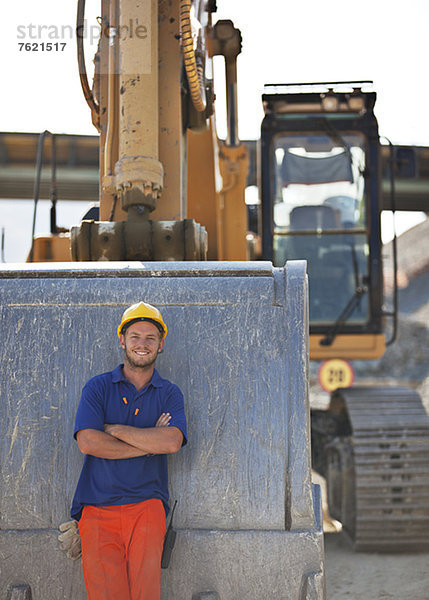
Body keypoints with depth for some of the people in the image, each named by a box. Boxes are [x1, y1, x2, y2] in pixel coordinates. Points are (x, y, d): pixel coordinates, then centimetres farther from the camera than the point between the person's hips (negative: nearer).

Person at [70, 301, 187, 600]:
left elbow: (172, 442, -8)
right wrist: (150, 443, -5)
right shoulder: (98, 387, 9)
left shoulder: (169, 393, 12)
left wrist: (115, 430, -5)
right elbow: (87, 441, -7)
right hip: (97, 506, 0)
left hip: (146, 505, 0)